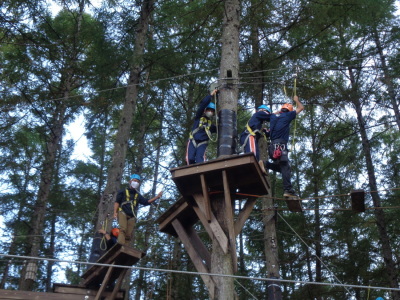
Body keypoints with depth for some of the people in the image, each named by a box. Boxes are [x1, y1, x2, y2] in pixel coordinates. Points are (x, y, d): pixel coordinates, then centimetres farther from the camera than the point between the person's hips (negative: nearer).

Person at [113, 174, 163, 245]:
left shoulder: (138, 195, 24)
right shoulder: (123, 191, 14)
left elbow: (146, 202, 14)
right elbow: (117, 202, 6)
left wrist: (157, 197, 2)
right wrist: (115, 212, -9)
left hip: (131, 216, 4)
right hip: (122, 213, -4)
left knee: (128, 235, -6)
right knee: (123, 229, -24)